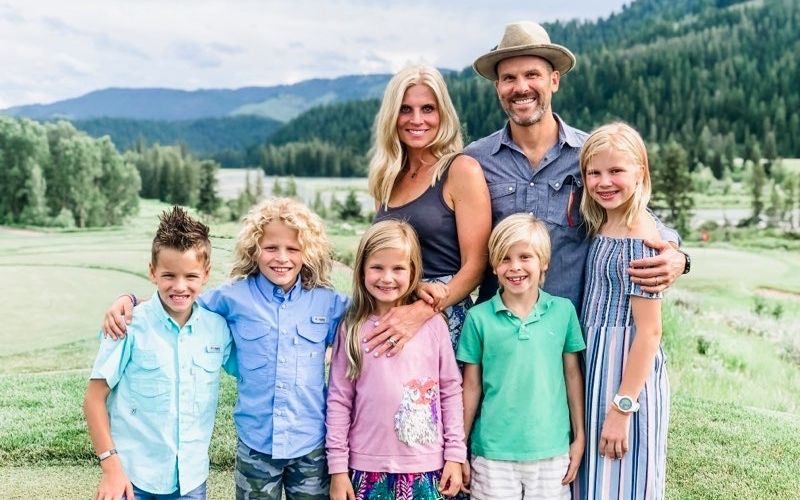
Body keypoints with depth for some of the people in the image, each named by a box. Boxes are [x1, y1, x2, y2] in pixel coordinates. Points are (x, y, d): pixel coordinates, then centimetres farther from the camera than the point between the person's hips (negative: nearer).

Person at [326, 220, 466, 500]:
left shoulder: (432, 324, -4)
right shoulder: (352, 329, -3)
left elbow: (451, 390, 2)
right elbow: (339, 399, 0)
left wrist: (455, 454, 1)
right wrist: (337, 466, -1)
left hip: (426, 467, 0)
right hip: (368, 467, 0)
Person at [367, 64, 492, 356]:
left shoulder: (463, 170, -6)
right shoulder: (387, 179, 11)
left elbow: (474, 266, -9)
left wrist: (420, 312, -21)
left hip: (444, 318, -4)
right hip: (387, 317, 4)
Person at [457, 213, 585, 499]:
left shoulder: (563, 311, -2)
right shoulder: (479, 317, -5)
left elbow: (573, 375, 6)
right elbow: (472, 386, 2)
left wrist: (580, 437, 8)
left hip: (552, 449, 1)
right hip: (493, 452, -1)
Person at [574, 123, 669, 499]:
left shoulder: (639, 238, -17)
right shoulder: (600, 227, 8)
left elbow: (649, 332, -19)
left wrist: (622, 407, -19)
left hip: (627, 373, -8)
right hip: (594, 366, 8)